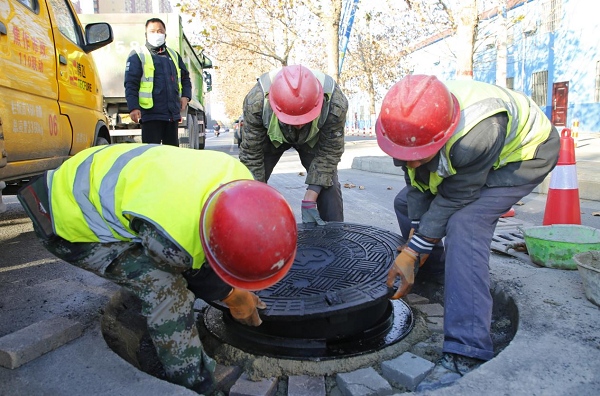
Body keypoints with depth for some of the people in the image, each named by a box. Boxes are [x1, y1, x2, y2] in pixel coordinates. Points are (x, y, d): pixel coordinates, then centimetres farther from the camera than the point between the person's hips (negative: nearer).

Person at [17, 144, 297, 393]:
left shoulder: (239, 176, -21)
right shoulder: (172, 240, -40)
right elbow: (195, 277, -14)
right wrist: (233, 297, 1)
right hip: (70, 222, -7)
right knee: (163, 286, -21)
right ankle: (194, 384, -4)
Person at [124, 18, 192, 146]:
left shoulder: (174, 55, 19)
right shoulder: (137, 56, 4)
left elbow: (185, 78, 27)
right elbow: (131, 84, -3)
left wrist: (185, 96, 8)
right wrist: (133, 107, -15)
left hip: (173, 114, 5)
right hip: (151, 114, -5)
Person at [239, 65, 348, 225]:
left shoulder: (336, 104, -38)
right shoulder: (255, 102, -39)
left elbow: (328, 153, -25)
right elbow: (251, 155, -29)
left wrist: (309, 202, -29)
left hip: (314, 137, 0)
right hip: (270, 135, 0)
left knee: (328, 184, -12)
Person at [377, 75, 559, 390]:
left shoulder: (476, 134, -44)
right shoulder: (410, 130, -23)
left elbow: (453, 200, -32)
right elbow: (419, 189, -11)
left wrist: (412, 251, -26)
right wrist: (415, 238, -15)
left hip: (525, 153, -7)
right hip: (465, 156, 8)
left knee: (464, 224, -30)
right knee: (407, 202, 4)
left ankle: (466, 355, -30)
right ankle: (436, 275, 26)